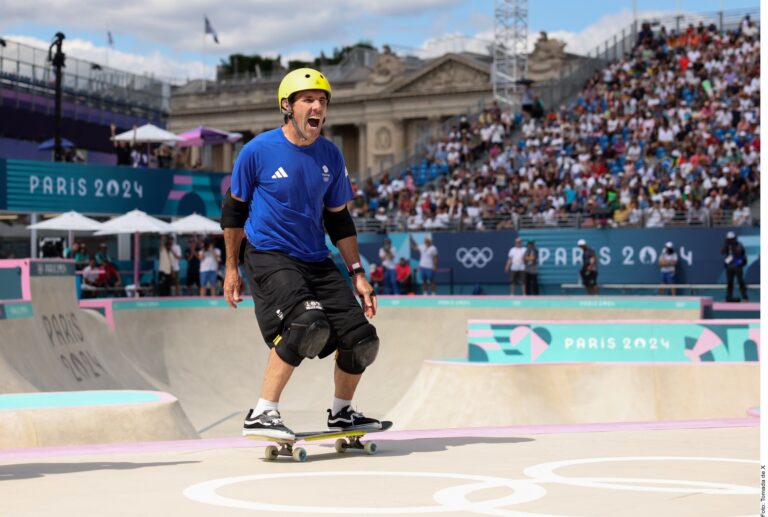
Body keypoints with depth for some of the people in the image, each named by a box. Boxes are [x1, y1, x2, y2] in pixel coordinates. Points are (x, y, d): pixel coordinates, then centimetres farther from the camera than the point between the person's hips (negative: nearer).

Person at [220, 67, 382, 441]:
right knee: (307, 325, -30)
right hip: (269, 256, -6)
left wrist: (357, 274, 10)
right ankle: (262, 415, -21)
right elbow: (234, 207, 3)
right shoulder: (259, 151, -9)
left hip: (317, 261, 6)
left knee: (361, 339, 0)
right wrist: (232, 267, 4)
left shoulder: (330, 155, 5)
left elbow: (338, 218, 14)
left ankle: (341, 412, 25)